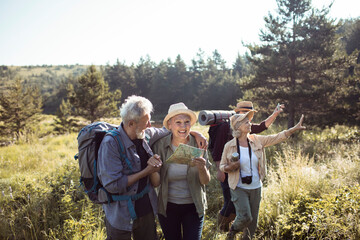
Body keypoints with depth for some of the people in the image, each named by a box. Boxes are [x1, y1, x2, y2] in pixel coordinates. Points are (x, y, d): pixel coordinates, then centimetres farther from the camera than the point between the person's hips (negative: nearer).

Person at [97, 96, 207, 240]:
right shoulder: (110, 143, -23)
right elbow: (112, 185, -26)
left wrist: (195, 133, 4)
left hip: (147, 209, 6)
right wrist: (146, 171, -20)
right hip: (121, 216, -5)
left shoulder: (146, 134, -4)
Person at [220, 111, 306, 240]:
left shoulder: (256, 140, -2)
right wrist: (230, 167, -21)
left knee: (253, 220, 11)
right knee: (245, 217, -15)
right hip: (239, 188, -4)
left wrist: (295, 128, -10)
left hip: (256, 188, 4)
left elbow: (276, 138, -3)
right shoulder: (229, 146, -9)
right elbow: (222, 166, 1)